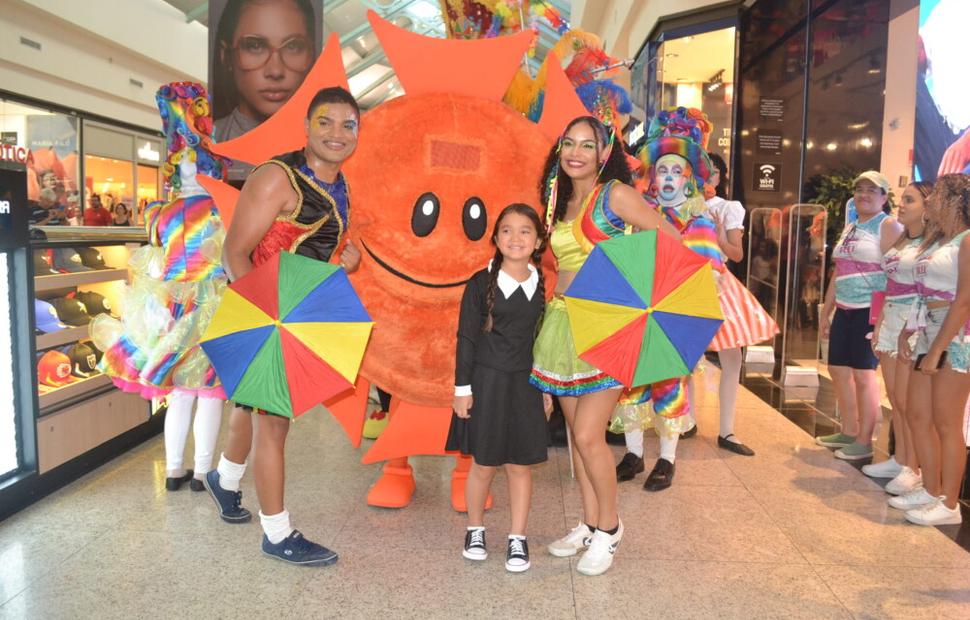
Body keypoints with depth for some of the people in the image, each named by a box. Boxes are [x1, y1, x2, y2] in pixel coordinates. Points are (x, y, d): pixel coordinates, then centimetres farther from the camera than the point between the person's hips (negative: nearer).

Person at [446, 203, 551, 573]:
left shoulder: (543, 286, 4)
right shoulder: (481, 283, -5)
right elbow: (466, 338, -3)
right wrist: (462, 387, -6)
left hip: (526, 385, 2)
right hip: (486, 383, -2)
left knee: (520, 466, 8)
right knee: (483, 465, 7)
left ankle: (518, 539, 22)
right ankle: (475, 529, 29)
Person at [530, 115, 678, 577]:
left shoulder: (616, 195, -7)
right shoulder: (559, 199, 13)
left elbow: (671, 242, -8)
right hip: (562, 323, 7)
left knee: (588, 435, -8)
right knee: (577, 433, 12)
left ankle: (609, 529, 13)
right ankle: (589, 525, 26)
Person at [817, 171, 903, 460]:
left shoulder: (888, 226, -5)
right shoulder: (850, 229, 18)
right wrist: (826, 311, 20)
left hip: (870, 311, -8)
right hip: (845, 311, 8)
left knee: (863, 373, -4)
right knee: (838, 370, 11)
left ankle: (864, 442, 7)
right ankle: (849, 432, 25)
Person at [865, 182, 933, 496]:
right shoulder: (898, 242, 14)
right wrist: (878, 326, 15)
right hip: (891, 322, 8)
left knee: (906, 401, -4)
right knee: (894, 397, 11)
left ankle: (914, 469, 6)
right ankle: (900, 459, 21)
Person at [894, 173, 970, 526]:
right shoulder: (935, 242, 15)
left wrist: (937, 349, -19)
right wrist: (908, 335, 8)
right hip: (929, 334, 9)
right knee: (917, 415, 11)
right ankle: (931, 491, 24)